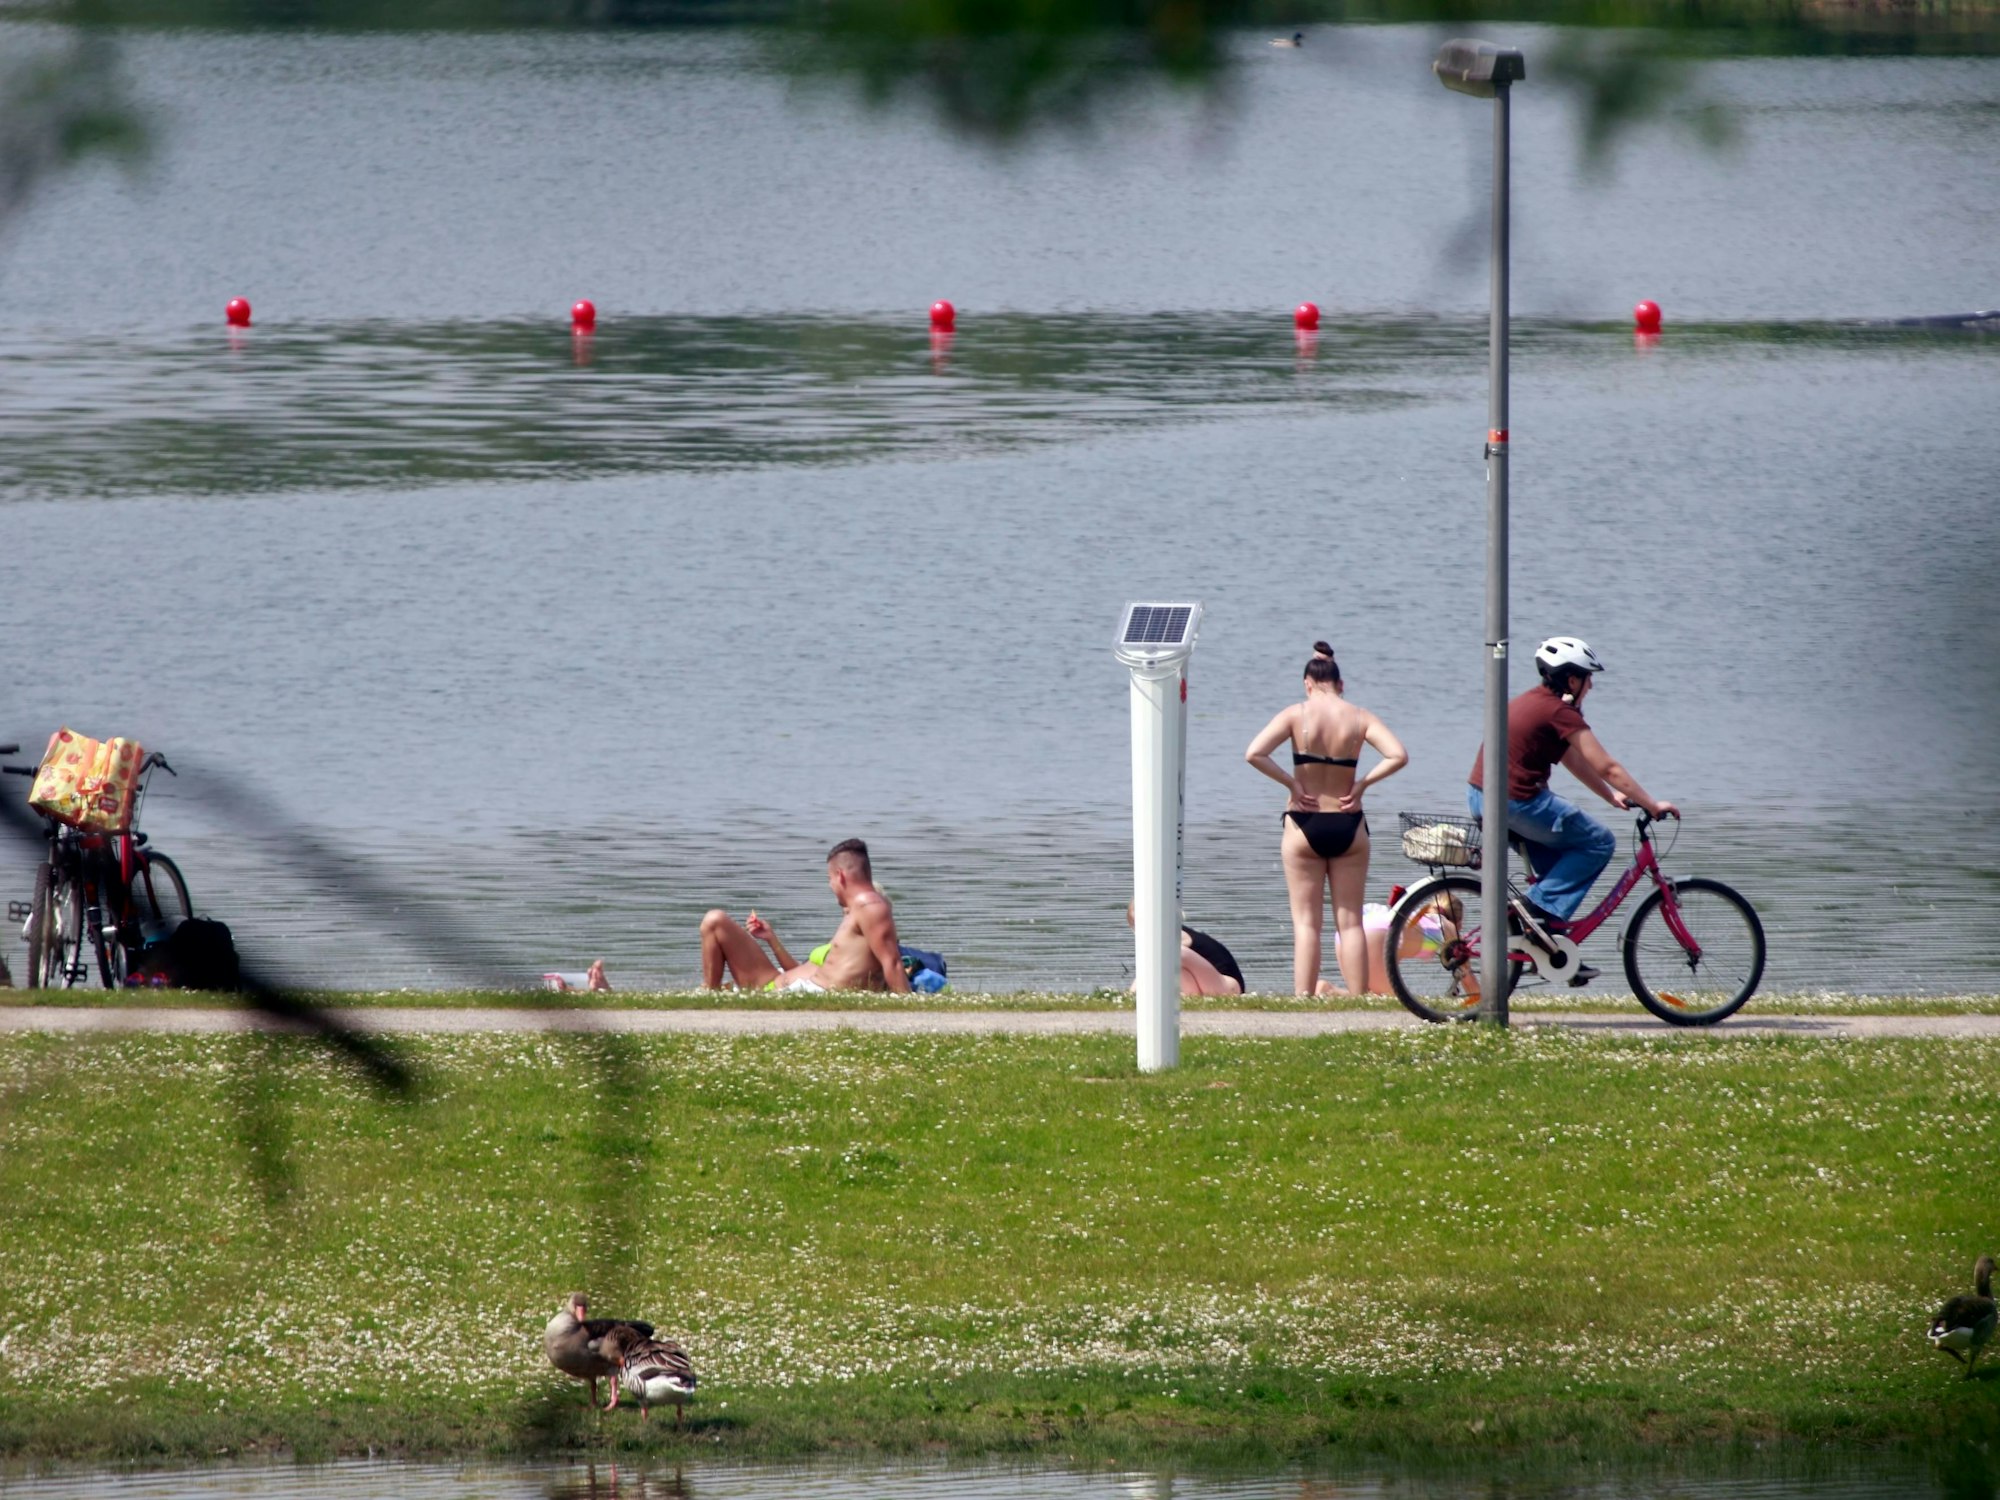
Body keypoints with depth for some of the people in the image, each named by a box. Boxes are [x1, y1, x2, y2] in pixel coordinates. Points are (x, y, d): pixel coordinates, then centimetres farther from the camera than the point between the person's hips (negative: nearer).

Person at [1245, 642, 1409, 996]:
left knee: (1306, 922, 3)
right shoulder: (1359, 717, -1)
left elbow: (1254, 754, -15)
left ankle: (1303, 999, -3)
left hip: (1304, 824, -1)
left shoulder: (1296, 715, -5)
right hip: (1348, 825, 1)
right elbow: (1398, 756, -11)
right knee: (1350, 922, 7)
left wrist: (1292, 783, -6)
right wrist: (1362, 783, -2)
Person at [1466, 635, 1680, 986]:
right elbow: (1607, 767, -12)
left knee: (1558, 859, 24)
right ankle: (1545, 907, -5)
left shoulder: (1533, 702, 17)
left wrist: (1612, 796, 24)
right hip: (1517, 802, -10)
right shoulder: (1560, 712, -12)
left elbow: (1573, 761, 24)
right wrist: (1652, 805, -6)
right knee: (1599, 843, 2)